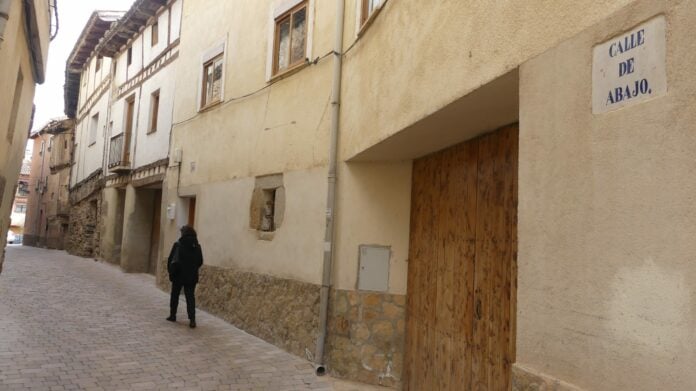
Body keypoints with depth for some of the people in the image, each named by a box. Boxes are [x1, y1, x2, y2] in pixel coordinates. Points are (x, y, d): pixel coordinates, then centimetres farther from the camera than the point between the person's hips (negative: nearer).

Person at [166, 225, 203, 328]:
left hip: (178, 276, -2)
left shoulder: (178, 245, -10)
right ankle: (192, 319, -9)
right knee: (190, 297, 2)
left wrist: (171, 271, 7)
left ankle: (173, 315, 26)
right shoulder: (197, 246, 0)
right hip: (192, 277, 2)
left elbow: (171, 260, -7)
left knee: (175, 296, 16)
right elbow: (200, 262, 5)